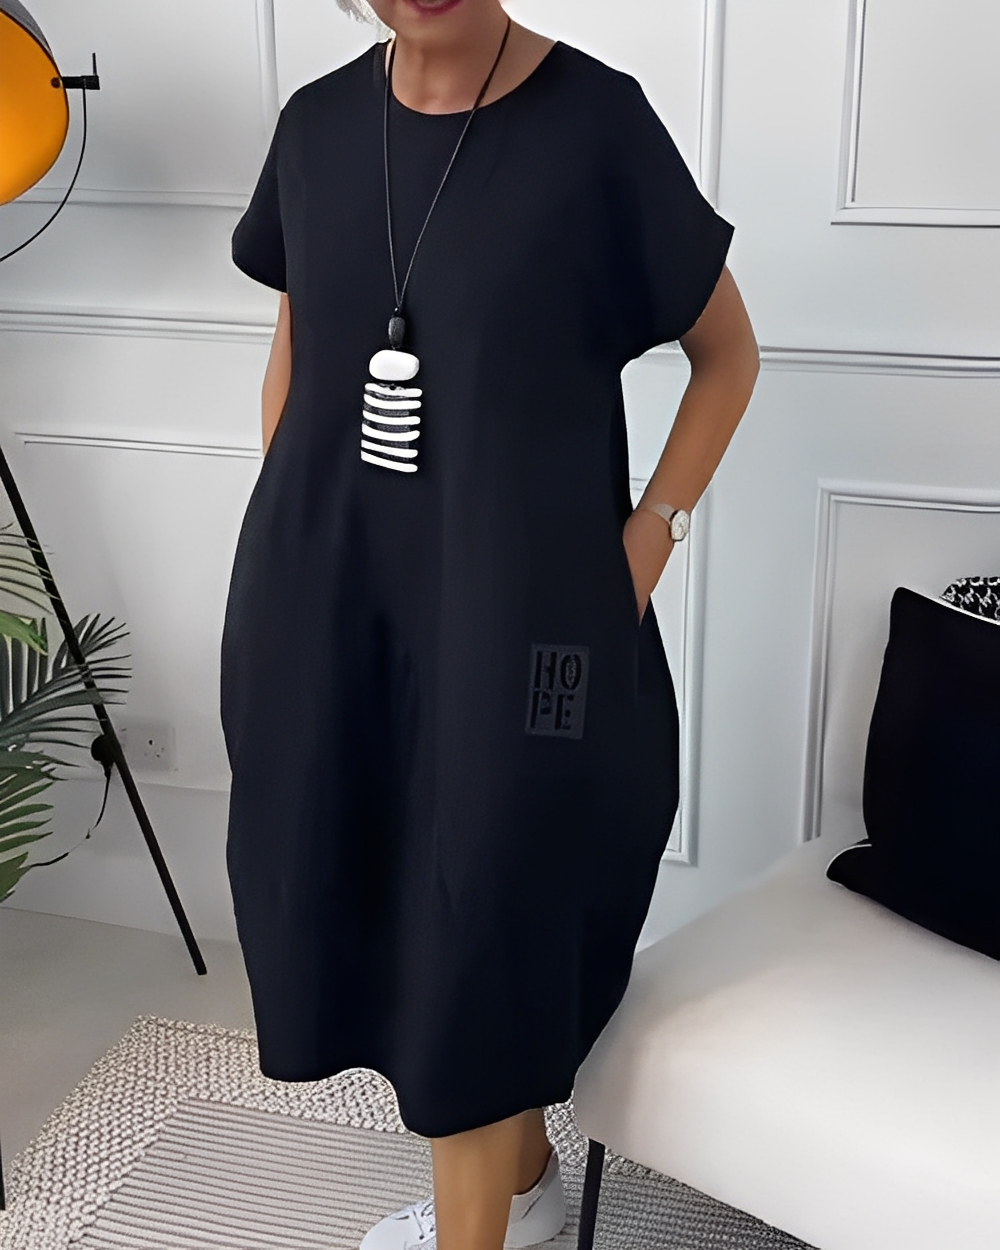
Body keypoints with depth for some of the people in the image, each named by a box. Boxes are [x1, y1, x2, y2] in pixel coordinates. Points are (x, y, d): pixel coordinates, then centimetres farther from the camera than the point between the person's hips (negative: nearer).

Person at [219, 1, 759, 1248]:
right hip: (330, 602, 6)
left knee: (477, 924, 3)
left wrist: (647, 541, -7)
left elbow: (729, 351, 0)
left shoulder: (593, 122, -10)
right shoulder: (317, 123, 4)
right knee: (380, 898, 15)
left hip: (512, 605, -5)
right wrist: (281, 539, 11)